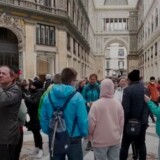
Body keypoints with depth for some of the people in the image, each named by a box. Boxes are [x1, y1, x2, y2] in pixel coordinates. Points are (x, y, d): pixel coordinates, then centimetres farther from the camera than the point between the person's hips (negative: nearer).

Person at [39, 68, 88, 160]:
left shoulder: (48, 95, -5)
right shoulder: (77, 96, -18)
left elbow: (43, 117, 0)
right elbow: (83, 120, -17)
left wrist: (47, 131, 14)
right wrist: (85, 133, 1)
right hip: (73, 138, -3)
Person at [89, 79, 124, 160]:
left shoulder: (96, 104, -16)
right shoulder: (118, 103, -1)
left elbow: (91, 122, -13)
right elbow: (122, 122, 6)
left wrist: (90, 134, 7)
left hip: (100, 140, -4)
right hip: (115, 139, 4)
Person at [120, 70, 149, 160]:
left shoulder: (128, 89, -16)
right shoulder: (145, 89, 2)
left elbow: (125, 108, -18)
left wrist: (123, 121, -5)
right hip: (143, 122, 5)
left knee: (125, 144, 7)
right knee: (141, 144, 16)